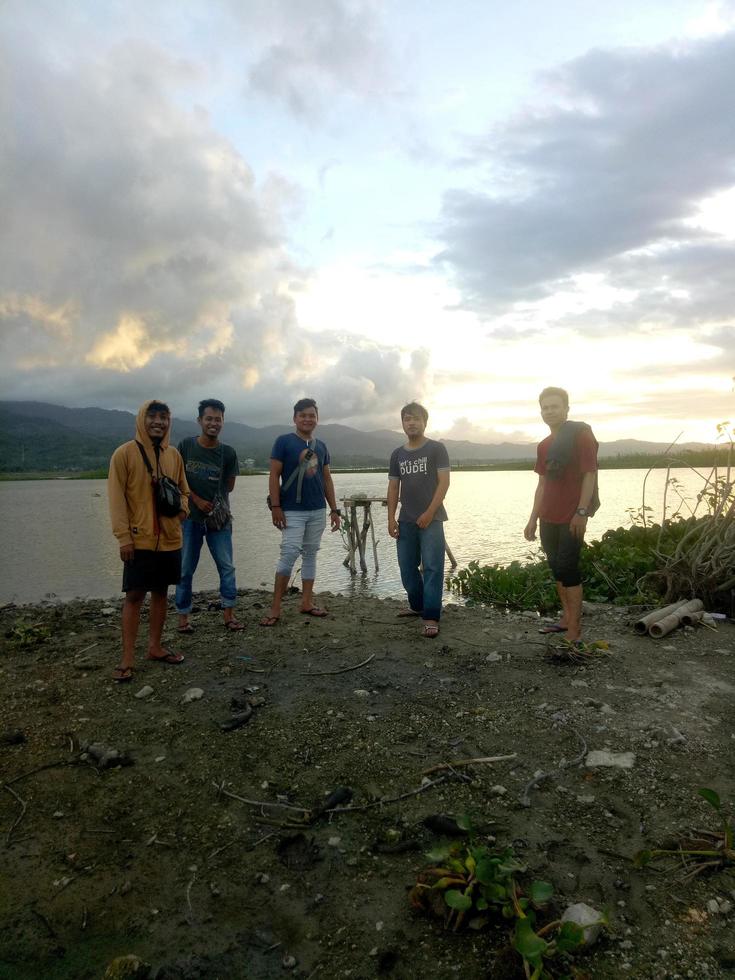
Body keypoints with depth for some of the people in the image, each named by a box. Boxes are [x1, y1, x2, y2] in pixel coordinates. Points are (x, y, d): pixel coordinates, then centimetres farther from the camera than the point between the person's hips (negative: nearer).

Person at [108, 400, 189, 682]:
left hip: (170, 539, 5)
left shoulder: (173, 455, 8)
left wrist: (183, 507, -2)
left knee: (161, 592, 13)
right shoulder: (125, 453, -7)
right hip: (139, 540, -5)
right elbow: (116, 497, -10)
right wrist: (123, 536, -15)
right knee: (134, 596, -2)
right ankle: (127, 659, 6)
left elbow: (183, 489, 19)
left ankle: (155, 647, 26)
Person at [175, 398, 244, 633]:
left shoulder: (228, 453, -1)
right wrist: (197, 500, -9)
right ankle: (183, 617, 17)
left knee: (227, 567, 3)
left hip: (219, 518, 1)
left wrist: (215, 502, -3)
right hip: (190, 517, -1)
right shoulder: (186, 446, -2)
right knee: (186, 569, 5)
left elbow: (229, 486, 8)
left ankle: (229, 615, 13)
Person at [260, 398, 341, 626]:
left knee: (311, 555, 10)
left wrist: (334, 510, 11)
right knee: (289, 554, -11)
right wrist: (276, 506, -14)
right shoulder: (283, 442, -3)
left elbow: (327, 479, 15)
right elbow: (274, 476, -6)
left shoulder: (321, 446, 12)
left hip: (318, 511, 5)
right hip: (292, 511, -5)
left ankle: (307, 603, 19)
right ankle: (275, 608, -4)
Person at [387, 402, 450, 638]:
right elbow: (393, 487, 13)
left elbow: (444, 482, -7)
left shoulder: (436, 448, -1)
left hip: (431, 519, -5)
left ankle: (431, 618, -6)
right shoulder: (397, 454, 12)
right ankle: (418, 606, 29)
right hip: (406, 521, 5)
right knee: (407, 567, 11)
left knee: (432, 568, -7)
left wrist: (429, 513, -14)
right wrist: (391, 518, 3)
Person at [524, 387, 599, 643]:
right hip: (548, 518, 7)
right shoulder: (543, 445, 14)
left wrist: (582, 512, -18)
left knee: (567, 568, -9)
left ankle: (574, 631, -5)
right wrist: (533, 519, 13)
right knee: (557, 569, 10)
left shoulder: (581, 434, -6)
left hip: (572, 517, -7)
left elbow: (590, 474, -11)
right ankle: (567, 619, 21)